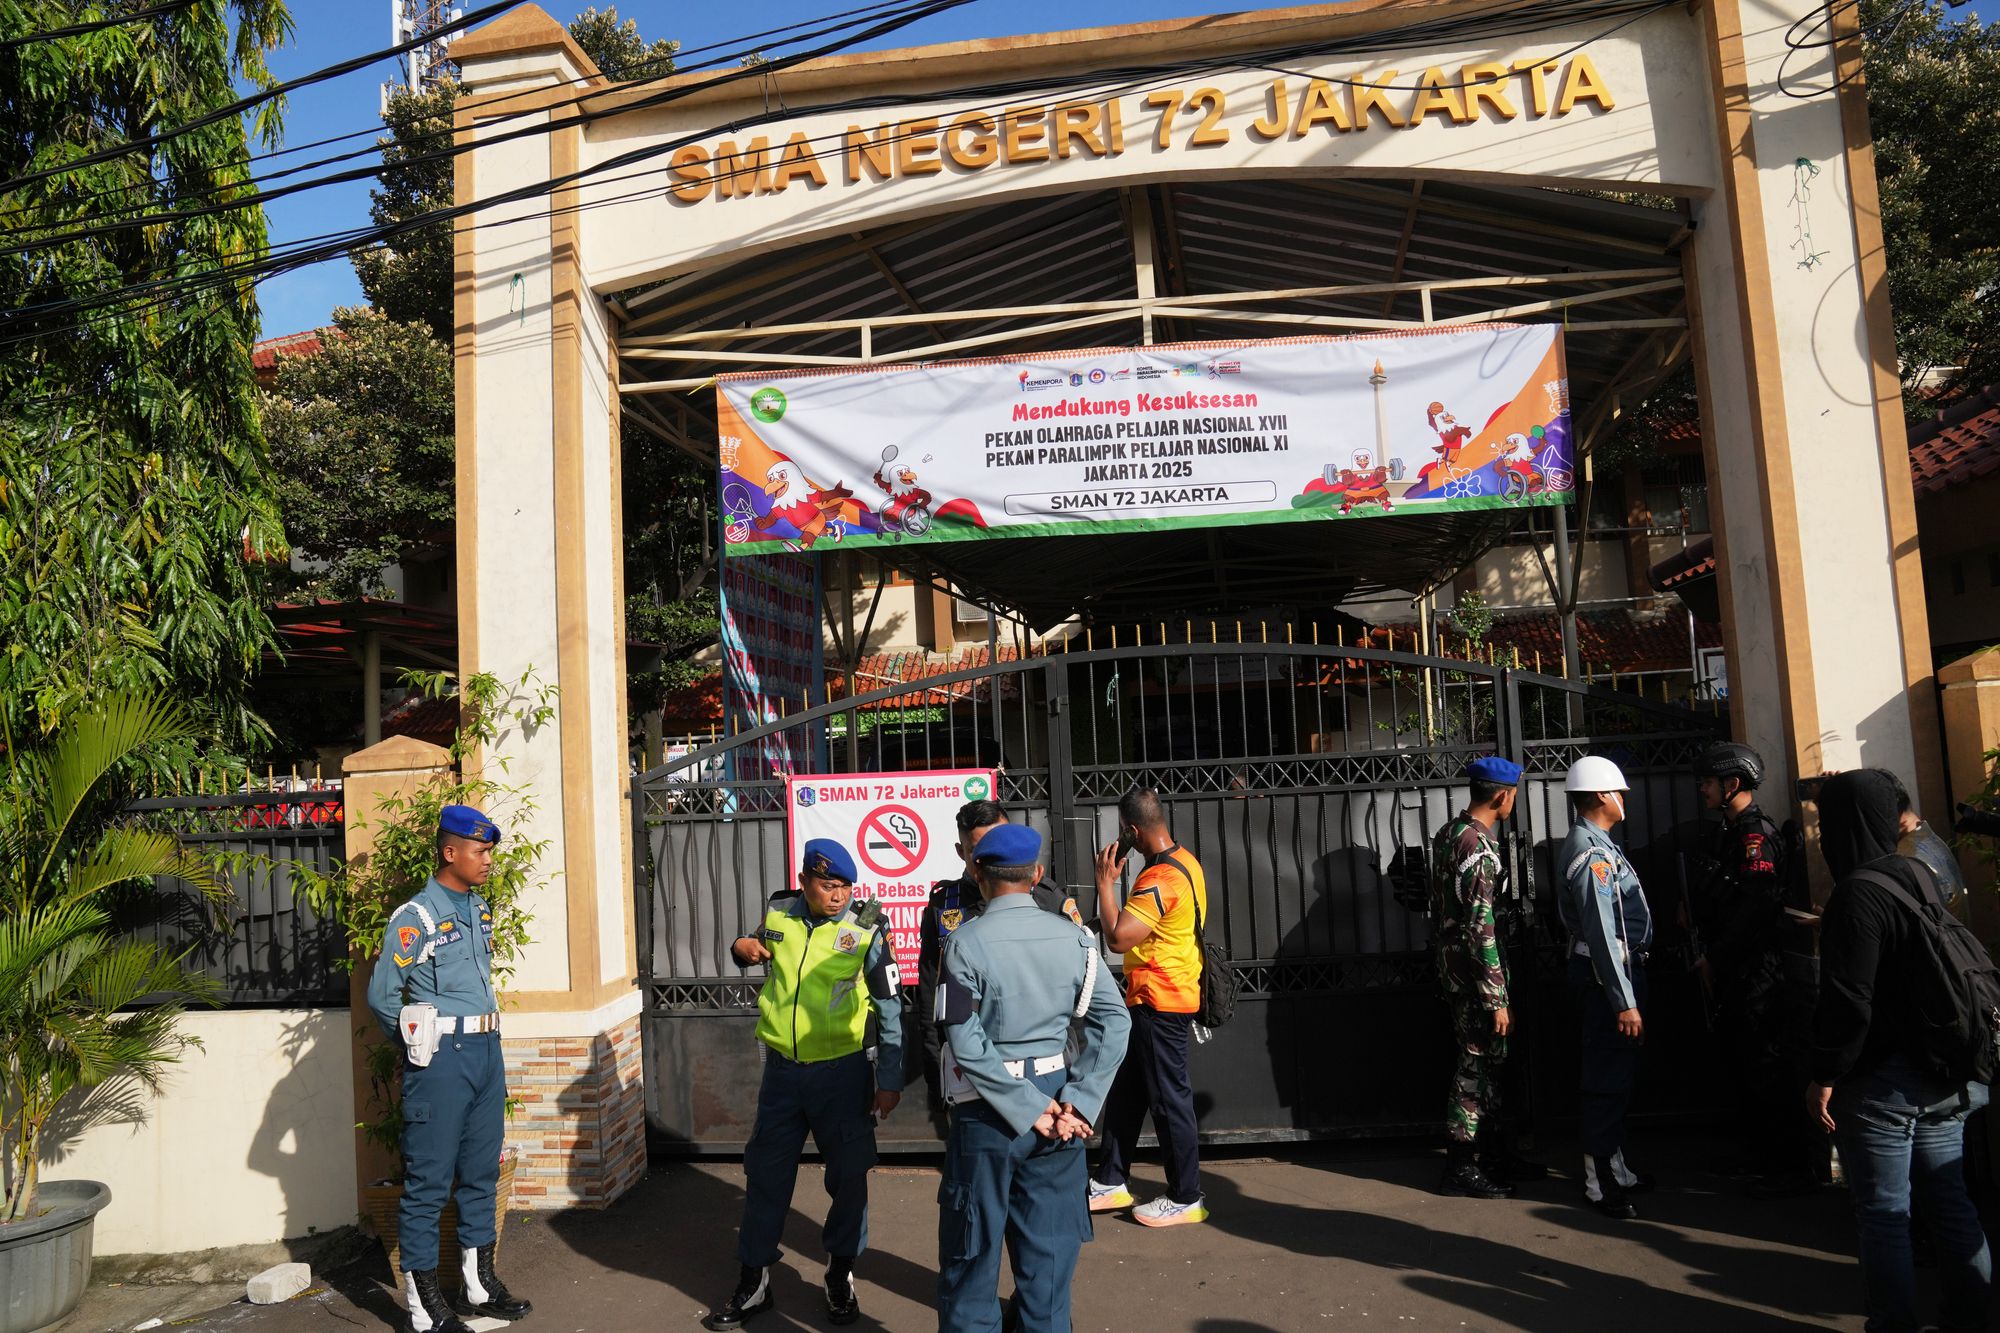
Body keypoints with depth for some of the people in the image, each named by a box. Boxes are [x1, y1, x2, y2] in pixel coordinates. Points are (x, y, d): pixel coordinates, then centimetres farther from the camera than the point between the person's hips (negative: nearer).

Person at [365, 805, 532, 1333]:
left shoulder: (480, 909, 11)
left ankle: (479, 1284, 27)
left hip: (486, 1053, 7)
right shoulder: (415, 918, -12)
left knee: (481, 1172, 15)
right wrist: (418, 1042, 1)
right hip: (441, 1059, -7)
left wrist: (486, 1043, 13)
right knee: (428, 1181, 1)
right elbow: (381, 996, -11)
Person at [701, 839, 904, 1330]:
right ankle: (753, 1284, 27)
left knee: (848, 1177, 8)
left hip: (842, 1072, -3)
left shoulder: (867, 931, -13)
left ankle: (841, 1279, 29)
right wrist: (742, 949, -3)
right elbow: (761, 950, 21)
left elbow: (889, 1011, -9)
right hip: (782, 1069, 3)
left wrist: (889, 1080, -10)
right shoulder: (779, 912, -3)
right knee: (765, 1175, 11)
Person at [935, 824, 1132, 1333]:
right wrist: (1077, 1104, -9)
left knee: (972, 1251, 12)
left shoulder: (967, 942, -12)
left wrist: (1029, 1108, -12)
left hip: (986, 1115, -3)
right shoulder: (1073, 937, -2)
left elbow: (966, 1042, -17)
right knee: (1048, 1247, 15)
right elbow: (1114, 1022, -7)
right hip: (1055, 1104, 3)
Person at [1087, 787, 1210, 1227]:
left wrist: (1106, 881, -18)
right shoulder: (1185, 861, 8)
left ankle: (1186, 1199, 12)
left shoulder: (1159, 878, -24)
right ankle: (1111, 1182, 27)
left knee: (1169, 1099, 1)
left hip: (1159, 1002, -11)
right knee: (1125, 1091, 17)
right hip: (1169, 995, 11)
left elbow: (1118, 938, -26)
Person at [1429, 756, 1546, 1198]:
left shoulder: (1448, 834, 9)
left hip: (1452, 965, 10)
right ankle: (1461, 1168, 8)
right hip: (1474, 973, -10)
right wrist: (1497, 999, -21)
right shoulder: (1478, 847, -22)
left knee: (1488, 1062, 17)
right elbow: (1481, 928, -24)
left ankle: (1494, 1152, 28)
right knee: (1478, 1066, -1)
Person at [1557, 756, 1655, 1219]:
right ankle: (1600, 1185, 7)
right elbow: (1602, 933, -23)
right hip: (1607, 975, -10)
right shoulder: (1592, 852, -19)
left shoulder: (1595, 844, 14)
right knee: (1608, 1080, -2)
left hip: (1616, 971, 10)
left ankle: (1616, 1170, 29)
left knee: (1616, 1076, 18)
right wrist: (1625, 1002, -22)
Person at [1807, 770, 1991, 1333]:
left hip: (1880, 1083, -8)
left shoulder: (1857, 894, -19)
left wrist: (1824, 1076, -13)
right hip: (1941, 1080, 8)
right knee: (1949, 1203, 15)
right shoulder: (1921, 877, 7)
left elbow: (1848, 1001, -21)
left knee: (1883, 1214, 2)